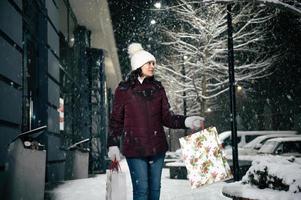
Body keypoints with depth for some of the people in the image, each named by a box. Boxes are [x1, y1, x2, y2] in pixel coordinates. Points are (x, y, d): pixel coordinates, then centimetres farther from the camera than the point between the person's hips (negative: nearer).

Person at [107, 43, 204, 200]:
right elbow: (116, 120, 2)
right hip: (135, 148, -4)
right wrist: (113, 145, -3)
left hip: (157, 146, 4)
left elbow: (166, 117, 4)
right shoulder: (124, 89, -2)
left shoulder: (157, 88, 7)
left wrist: (185, 121, -13)